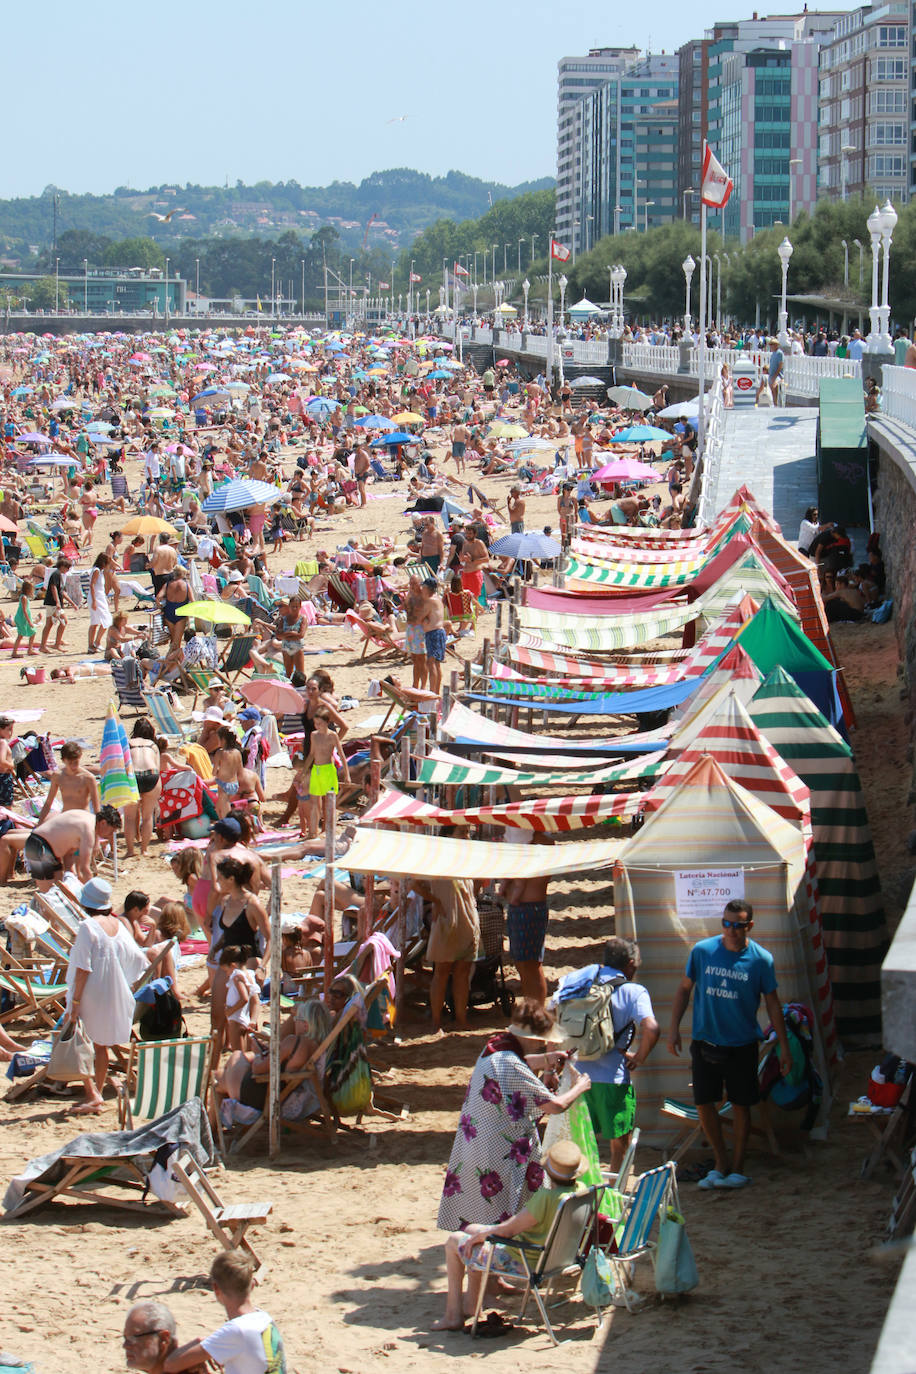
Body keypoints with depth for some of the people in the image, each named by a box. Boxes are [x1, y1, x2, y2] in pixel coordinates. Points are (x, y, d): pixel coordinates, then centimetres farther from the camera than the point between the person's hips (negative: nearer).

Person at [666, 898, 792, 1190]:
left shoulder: (761, 959, -9)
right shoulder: (702, 951, -6)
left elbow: (772, 1003, 0)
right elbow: (684, 989, 6)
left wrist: (784, 1046, 0)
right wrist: (674, 1028, 0)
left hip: (741, 1045, -1)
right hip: (705, 1042, 2)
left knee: (741, 1105, 6)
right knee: (704, 1103, 4)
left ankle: (737, 1168, 18)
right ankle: (720, 1162, 21)